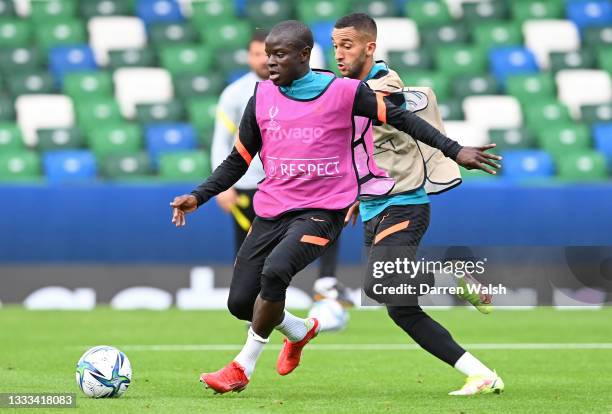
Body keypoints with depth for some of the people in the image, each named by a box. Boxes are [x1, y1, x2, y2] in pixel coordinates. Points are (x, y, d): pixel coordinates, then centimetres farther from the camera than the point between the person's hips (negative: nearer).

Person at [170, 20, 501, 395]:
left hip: (321, 211, -5)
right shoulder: (263, 97, 4)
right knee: (240, 302, 0)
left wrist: (455, 151, -4)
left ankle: (243, 367, -14)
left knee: (275, 271, -30)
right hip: (271, 210, 5)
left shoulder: (344, 92, -6)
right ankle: (299, 331, 34)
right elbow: (238, 161, 13)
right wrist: (198, 197, 3)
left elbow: (400, 118, 1)